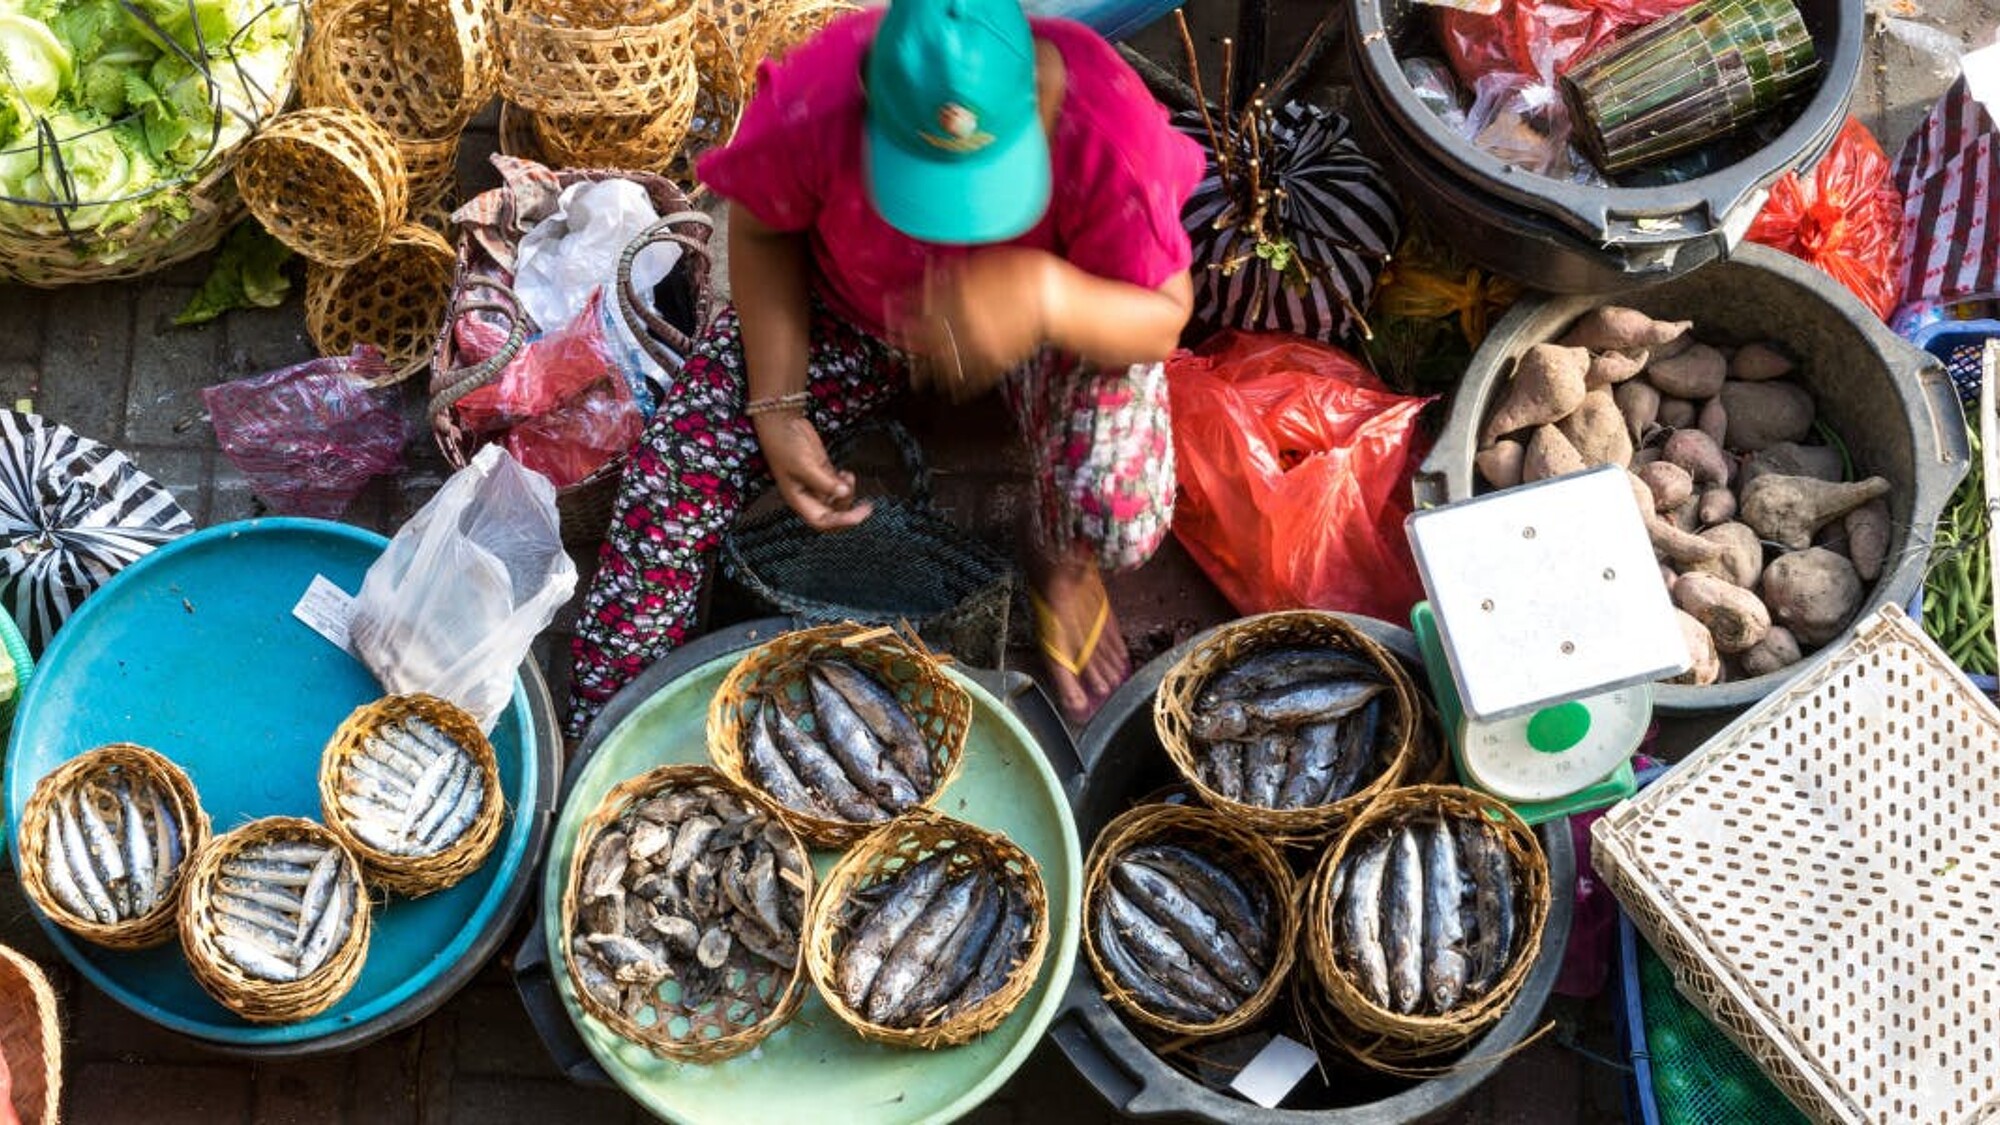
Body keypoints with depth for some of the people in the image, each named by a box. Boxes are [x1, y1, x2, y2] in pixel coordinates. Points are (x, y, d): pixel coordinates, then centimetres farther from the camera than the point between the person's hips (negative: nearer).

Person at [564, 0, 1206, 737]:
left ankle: (1060, 561, 12)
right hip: (848, 307, 2)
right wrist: (777, 410, -20)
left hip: (1065, 314, -1)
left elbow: (1162, 321, -26)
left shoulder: (1110, 133, -37)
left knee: (1124, 520, -28)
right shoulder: (814, 99, -33)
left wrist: (1047, 297, -49)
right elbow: (763, 232, -11)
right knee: (672, 472, -15)